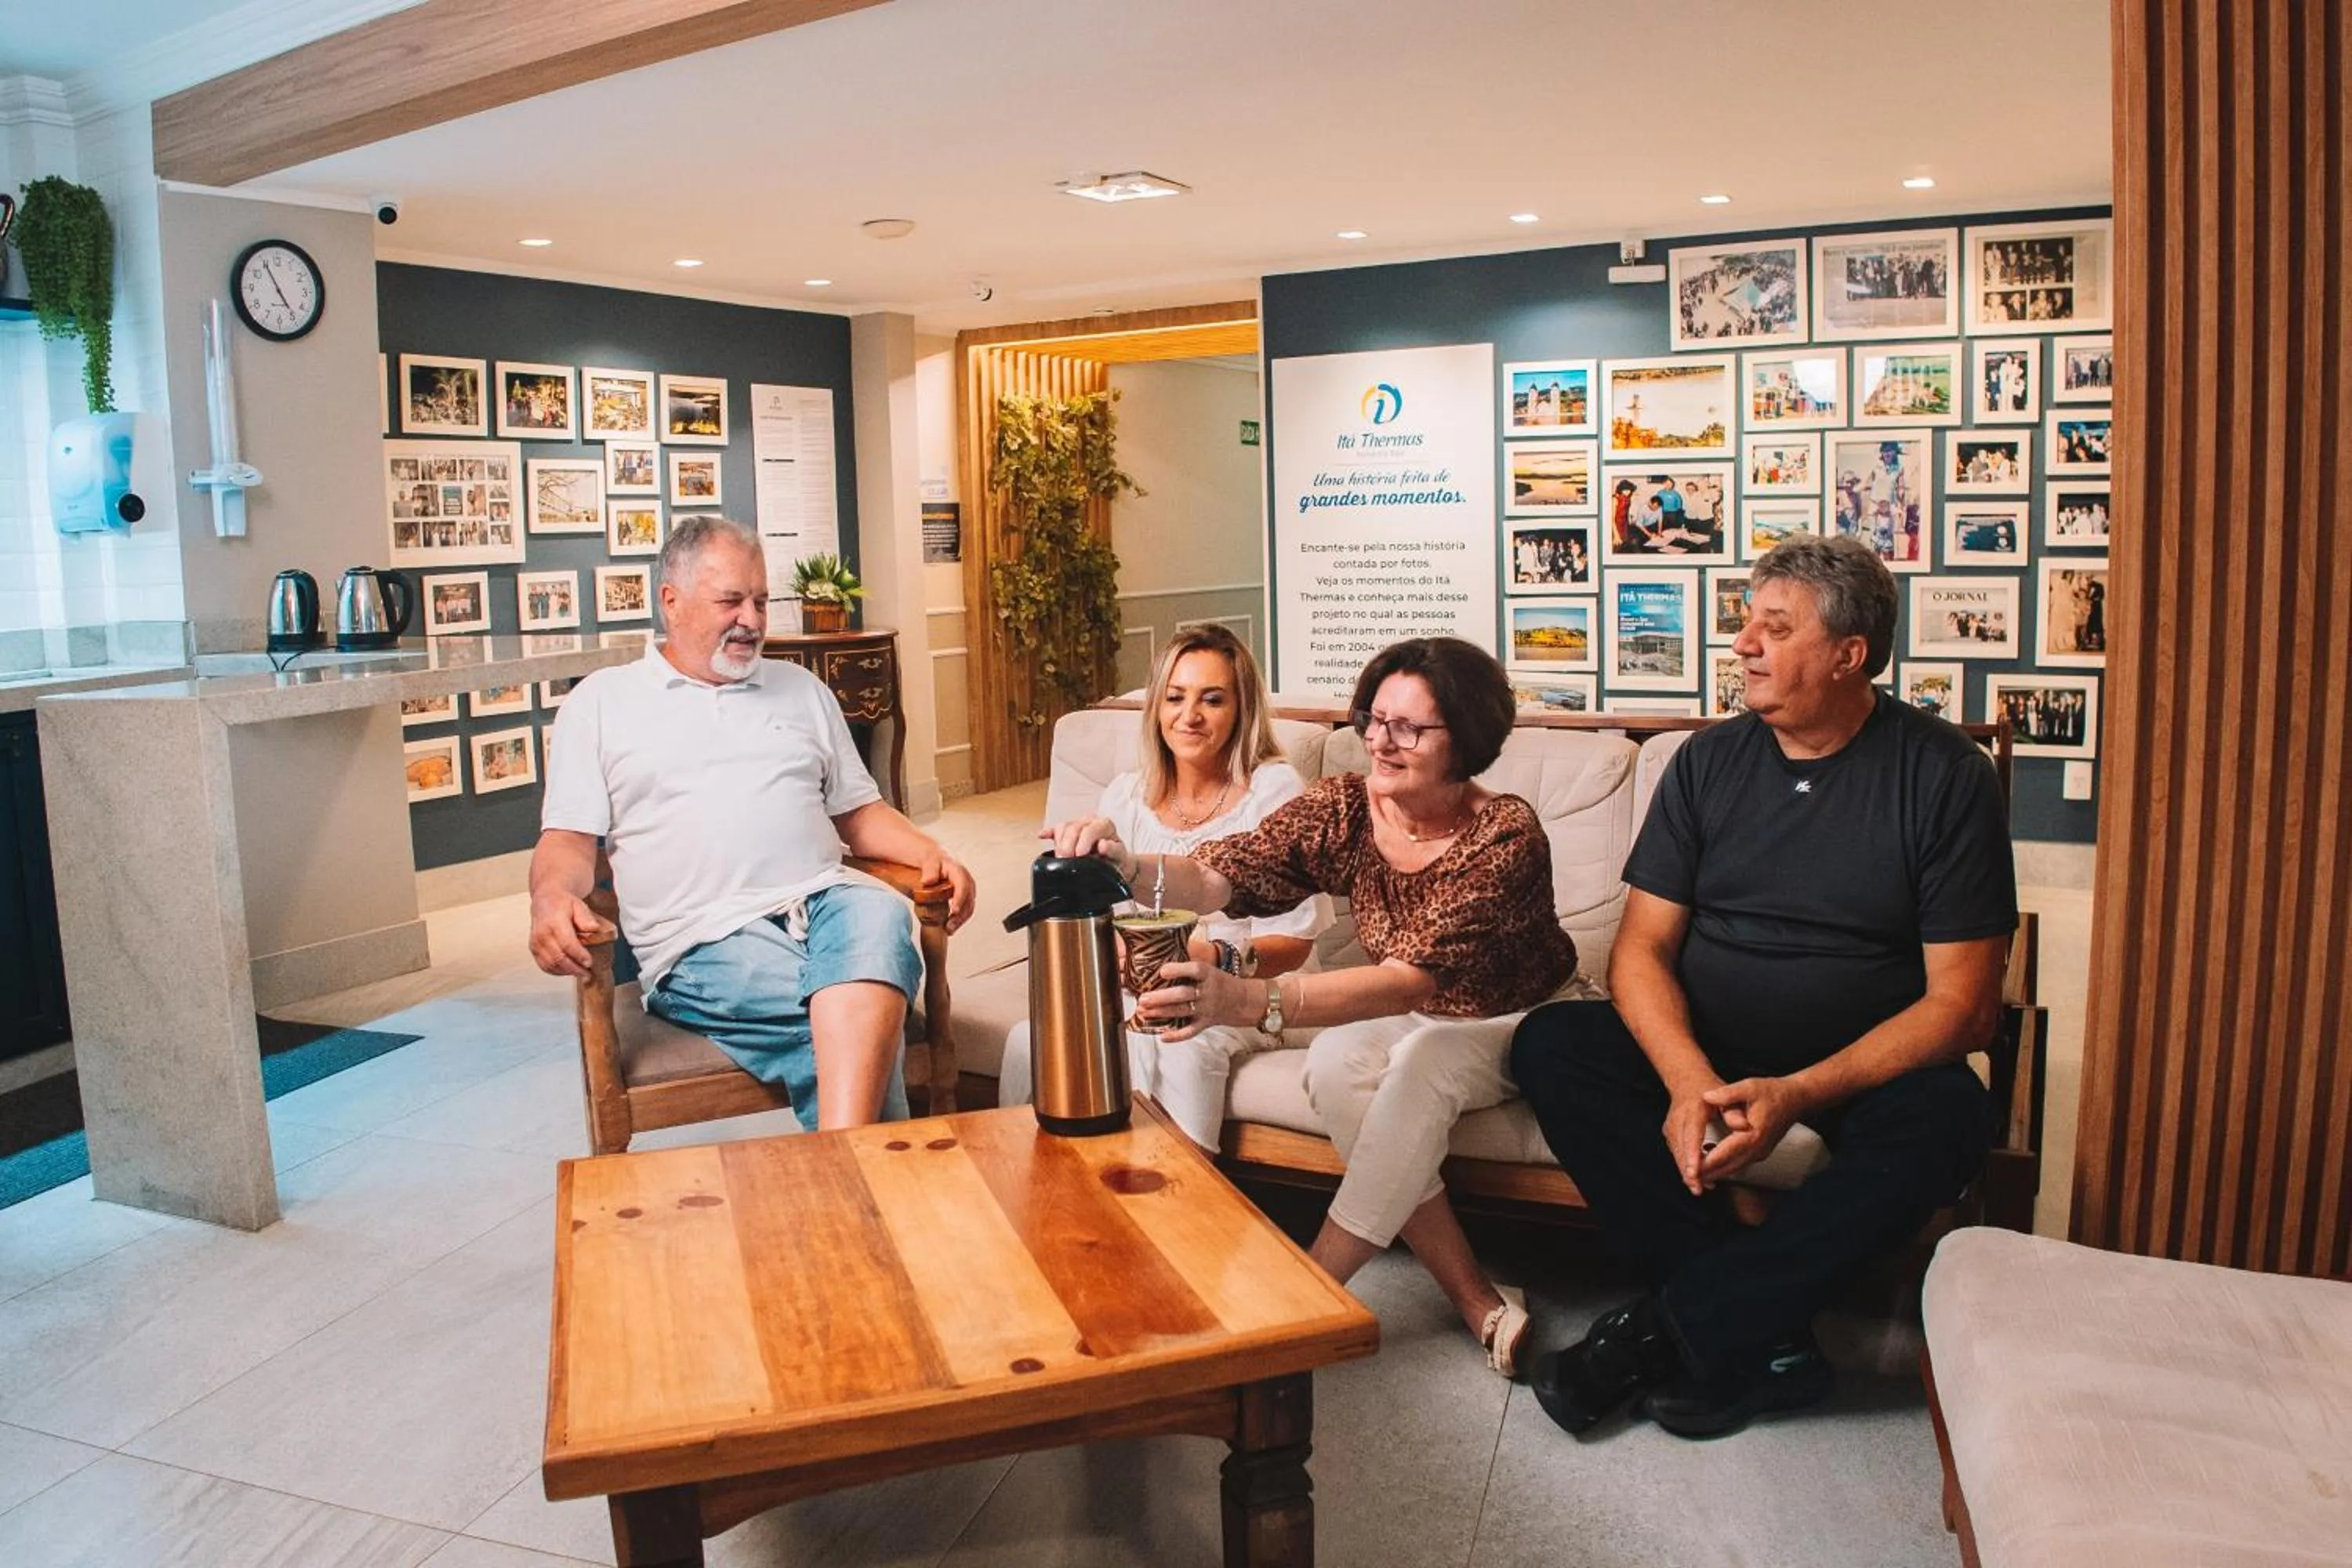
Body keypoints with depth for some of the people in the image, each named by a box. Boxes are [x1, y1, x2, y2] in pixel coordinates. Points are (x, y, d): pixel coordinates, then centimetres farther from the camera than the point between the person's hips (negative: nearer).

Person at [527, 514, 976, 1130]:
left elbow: (858, 811, 23)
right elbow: (571, 838, 10)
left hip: (823, 902, 3)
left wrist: (929, 852, 3)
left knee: (880, 915, -37)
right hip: (707, 939, -2)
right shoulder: (602, 700, 16)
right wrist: (551, 897, -14)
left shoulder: (801, 688, 25)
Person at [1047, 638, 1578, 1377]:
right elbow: (1228, 873, -26)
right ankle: (1477, 1301, -17)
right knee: (1336, 1061, -27)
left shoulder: (1507, 835, -28)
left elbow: (1416, 979, -41)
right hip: (1404, 1022, 5)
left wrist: (1250, 1000, -55)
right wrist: (1131, 866, -50)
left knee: (1421, 1063, -34)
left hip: (1509, 1022, -4)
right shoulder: (1345, 806, -14)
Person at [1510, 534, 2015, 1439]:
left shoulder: (1944, 777, -6)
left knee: (1944, 1119, -34)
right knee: (1548, 1044, -21)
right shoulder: (1709, 762, 3)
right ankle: (1764, 1334, -22)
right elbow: (1642, 948, -1)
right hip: (1700, 1055, 3)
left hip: (1861, 1069, -3)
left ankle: (1671, 1329, -23)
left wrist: (1796, 1094, -24)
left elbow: (1962, 1003, -11)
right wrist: (1689, 1080, -22)